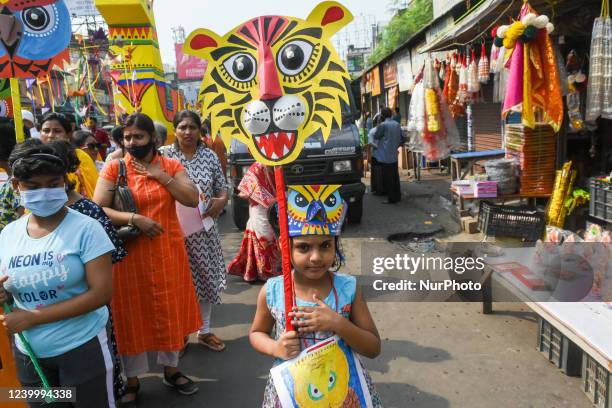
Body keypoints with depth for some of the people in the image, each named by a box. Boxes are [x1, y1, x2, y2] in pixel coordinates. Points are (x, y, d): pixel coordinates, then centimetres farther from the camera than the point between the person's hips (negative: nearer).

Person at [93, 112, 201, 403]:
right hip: (130, 253, -2)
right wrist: (133, 219, -20)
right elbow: (97, 209, -9)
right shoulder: (113, 167, -4)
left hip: (168, 251, 2)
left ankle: (170, 369, 35)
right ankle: (132, 379, 29)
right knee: (132, 314, 9)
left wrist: (160, 176, -13)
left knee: (169, 309, 14)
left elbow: (192, 199, -8)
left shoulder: (171, 165, 2)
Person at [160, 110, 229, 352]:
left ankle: (204, 331, 30)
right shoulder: (164, 155, -4)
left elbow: (221, 189, 9)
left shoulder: (210, 156, 4)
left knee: (206, 276, 11)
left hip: (204, 227, 3)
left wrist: (222, 200, -11)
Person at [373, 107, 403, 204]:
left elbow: (376, 137, -1)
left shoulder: (383, 125, -14)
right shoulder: (397, 125, 8)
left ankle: (391, 198, 1)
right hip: (394, 156, 7)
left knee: (387, 178, -2)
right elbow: (402, 139, 12)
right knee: (395, 176, 14)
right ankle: (397, 196, 21)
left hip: (385, 156, -7)